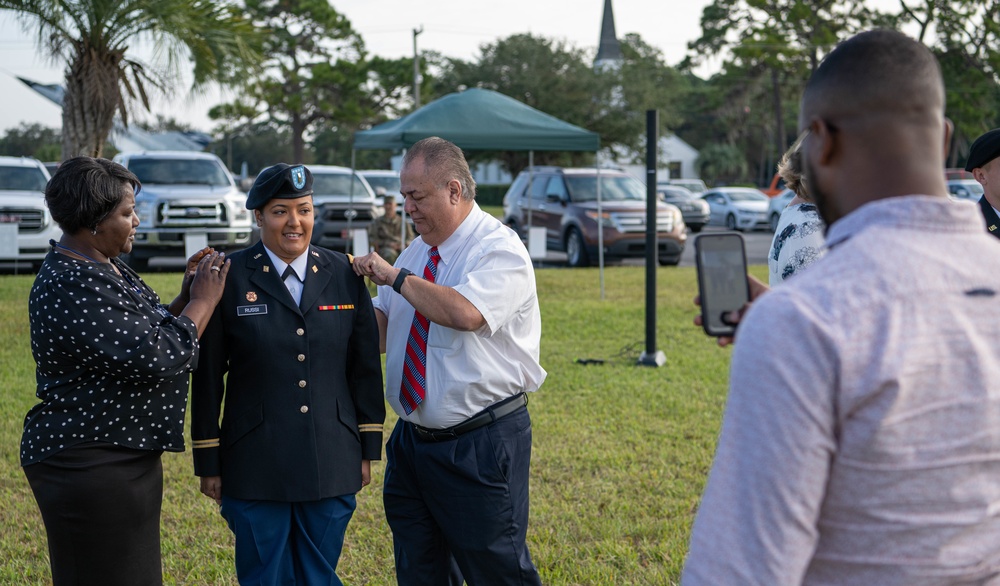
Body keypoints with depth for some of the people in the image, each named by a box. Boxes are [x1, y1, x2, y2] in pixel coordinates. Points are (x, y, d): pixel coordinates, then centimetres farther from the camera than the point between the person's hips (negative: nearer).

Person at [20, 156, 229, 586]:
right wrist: (202, 301, -13)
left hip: (116, 458, 10)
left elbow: (145, 332, 17)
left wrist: (187, 296, 2)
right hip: (90, 466, -10)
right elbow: (154, 358, -25)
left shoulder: (106, 268, 9)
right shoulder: (70, 288, -23)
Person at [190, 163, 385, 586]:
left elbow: (366, 366, 7)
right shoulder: (231, 278, -5)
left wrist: (368, 449, 7)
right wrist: (208, 462, -1)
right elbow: (207, 376, -2)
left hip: (332, 465, 2)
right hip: (256, 468, -2)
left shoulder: (344, 274, 3)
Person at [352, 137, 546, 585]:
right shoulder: (416, 253, 12)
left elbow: (465, 313, -32)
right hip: (412, 441, 8)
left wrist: (396, 277, -20)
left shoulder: (500, 249, -13)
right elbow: (381, 332, 16)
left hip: (481, 447, -8)